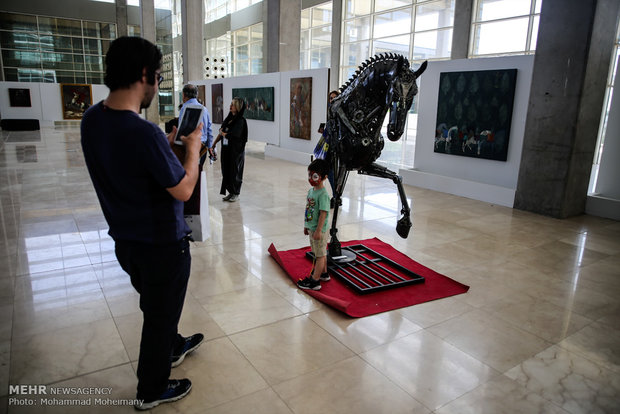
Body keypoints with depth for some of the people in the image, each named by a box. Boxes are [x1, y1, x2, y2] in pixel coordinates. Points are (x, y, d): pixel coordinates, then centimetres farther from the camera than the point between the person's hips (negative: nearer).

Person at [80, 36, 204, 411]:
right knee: (160, 314, 14)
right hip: (162, 244, -8)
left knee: (156, 304, 29)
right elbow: (183, 190, -21)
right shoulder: (144, 133, -30)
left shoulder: (92, 119, -4)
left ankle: (173, 347, 55)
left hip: (125, 240, 8)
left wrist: (168, 144, 6)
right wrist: (193, 147, -7)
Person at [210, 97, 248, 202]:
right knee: (226, 171, 11)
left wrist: (222, 132, -1)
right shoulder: (229, 118, 9)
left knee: (235, 172, 3)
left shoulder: (240, 121, -14)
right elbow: (221, 132, 13)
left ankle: (236, 194, 17)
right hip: (226, 149, 7)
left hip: (236, 151, -7)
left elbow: (230, 135, -20)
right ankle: (230, 192, 23)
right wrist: (214, 144, 6)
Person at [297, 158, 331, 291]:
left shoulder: (323, 194, -21)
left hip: (319, 229, -9)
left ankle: (314, 281, 7)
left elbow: (323, 213, -23)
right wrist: (306, 225, 19)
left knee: (320, 255, 2)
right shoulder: (311, 191, 7)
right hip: (312, 227, 9)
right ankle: (323, 273, 39)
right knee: (320, 253, 23)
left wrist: (318, 230, -23)